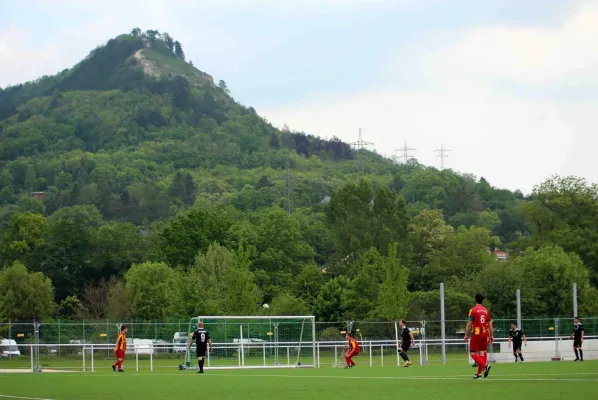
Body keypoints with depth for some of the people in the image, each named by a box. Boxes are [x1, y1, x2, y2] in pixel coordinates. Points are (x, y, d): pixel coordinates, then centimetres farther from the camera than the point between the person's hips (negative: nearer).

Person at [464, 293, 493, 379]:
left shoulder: (473, 310, -6)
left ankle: (485, 366, -22)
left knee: (473, 353, -3)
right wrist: (491, 336, 18)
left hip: (476, 334, -5)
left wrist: (466, 335, -3)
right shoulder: (486, 311, 9)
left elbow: (469, 324, -8)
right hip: (485, 334, 5)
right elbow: (490, 324, 12)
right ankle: (479, 373, 7)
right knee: (482, 352, 7)